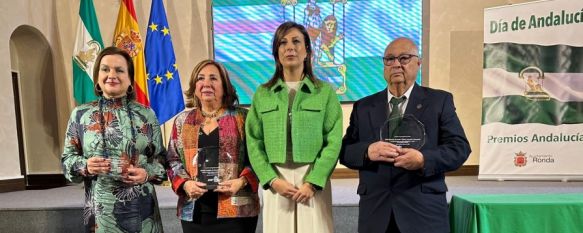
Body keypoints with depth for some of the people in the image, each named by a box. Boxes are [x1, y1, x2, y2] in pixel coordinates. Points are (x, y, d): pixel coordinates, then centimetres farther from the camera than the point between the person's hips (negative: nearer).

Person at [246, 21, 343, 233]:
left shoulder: (325, 92, 3)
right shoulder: (262, 94, 7)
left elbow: (333, 142, -4)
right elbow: (254, 143, 3)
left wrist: (313, 183, -12)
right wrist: (272, 180, -9)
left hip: (313, 179, -1)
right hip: (276, 181, 1)